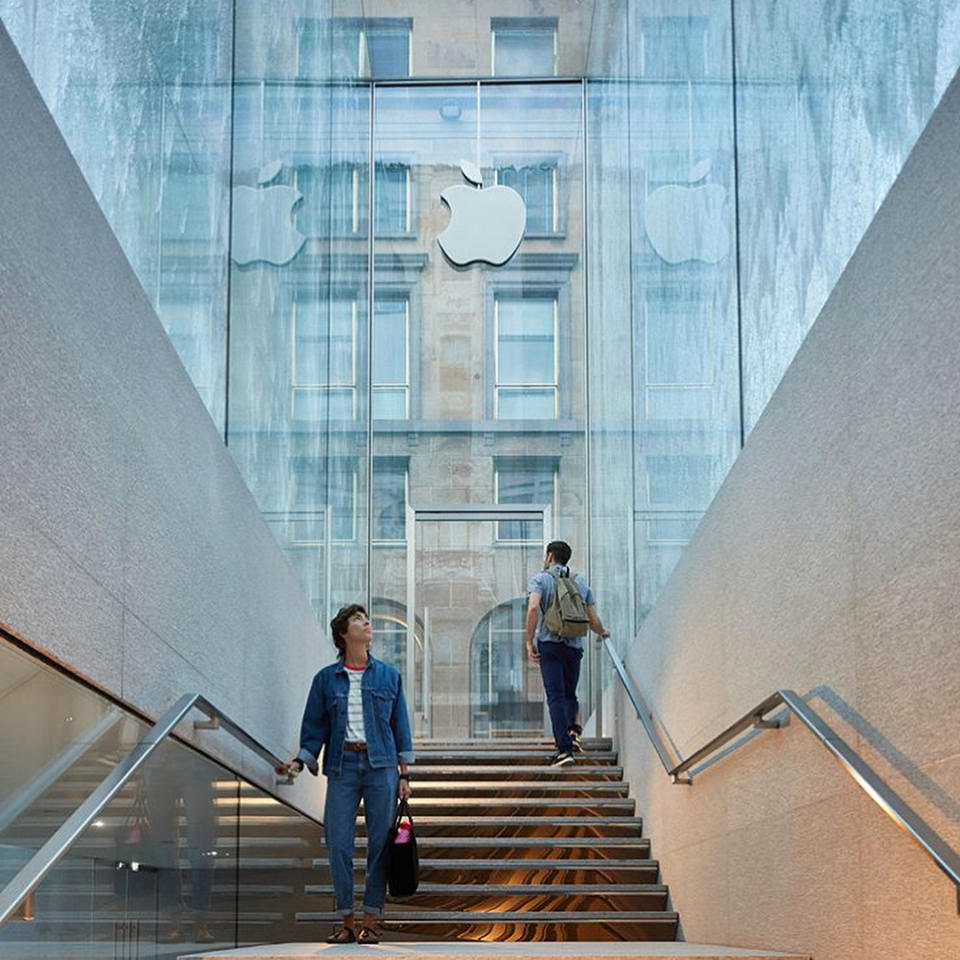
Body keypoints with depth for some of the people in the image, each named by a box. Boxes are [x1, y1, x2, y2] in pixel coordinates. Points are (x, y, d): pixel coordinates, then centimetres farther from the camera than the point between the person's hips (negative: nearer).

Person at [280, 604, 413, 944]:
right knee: (338, 843, -4)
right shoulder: (326, 679, 8)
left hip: (381, 765, 0)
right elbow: (315, 728, 10)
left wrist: (405, 775, 5)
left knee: (380, 843, -2)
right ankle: (347, 921, 6)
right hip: (342, 766, 0)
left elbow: (400, 726, 10)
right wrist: (299, 762, -5)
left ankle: (370, 922, 5)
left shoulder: (388, 675, 9)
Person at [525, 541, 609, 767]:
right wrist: (603, 632, 33)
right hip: (574, 645, 3)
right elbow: (593, 621, 11)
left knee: (556, 697, -5)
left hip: (549, 644, -3)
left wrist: (529, 642, -13)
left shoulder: (539, 579, 1)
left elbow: (533, 607, -18)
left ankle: (564, 748, -15)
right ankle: (574, 730, -8)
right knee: (570, 694, 18)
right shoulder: (581, 582, 13)